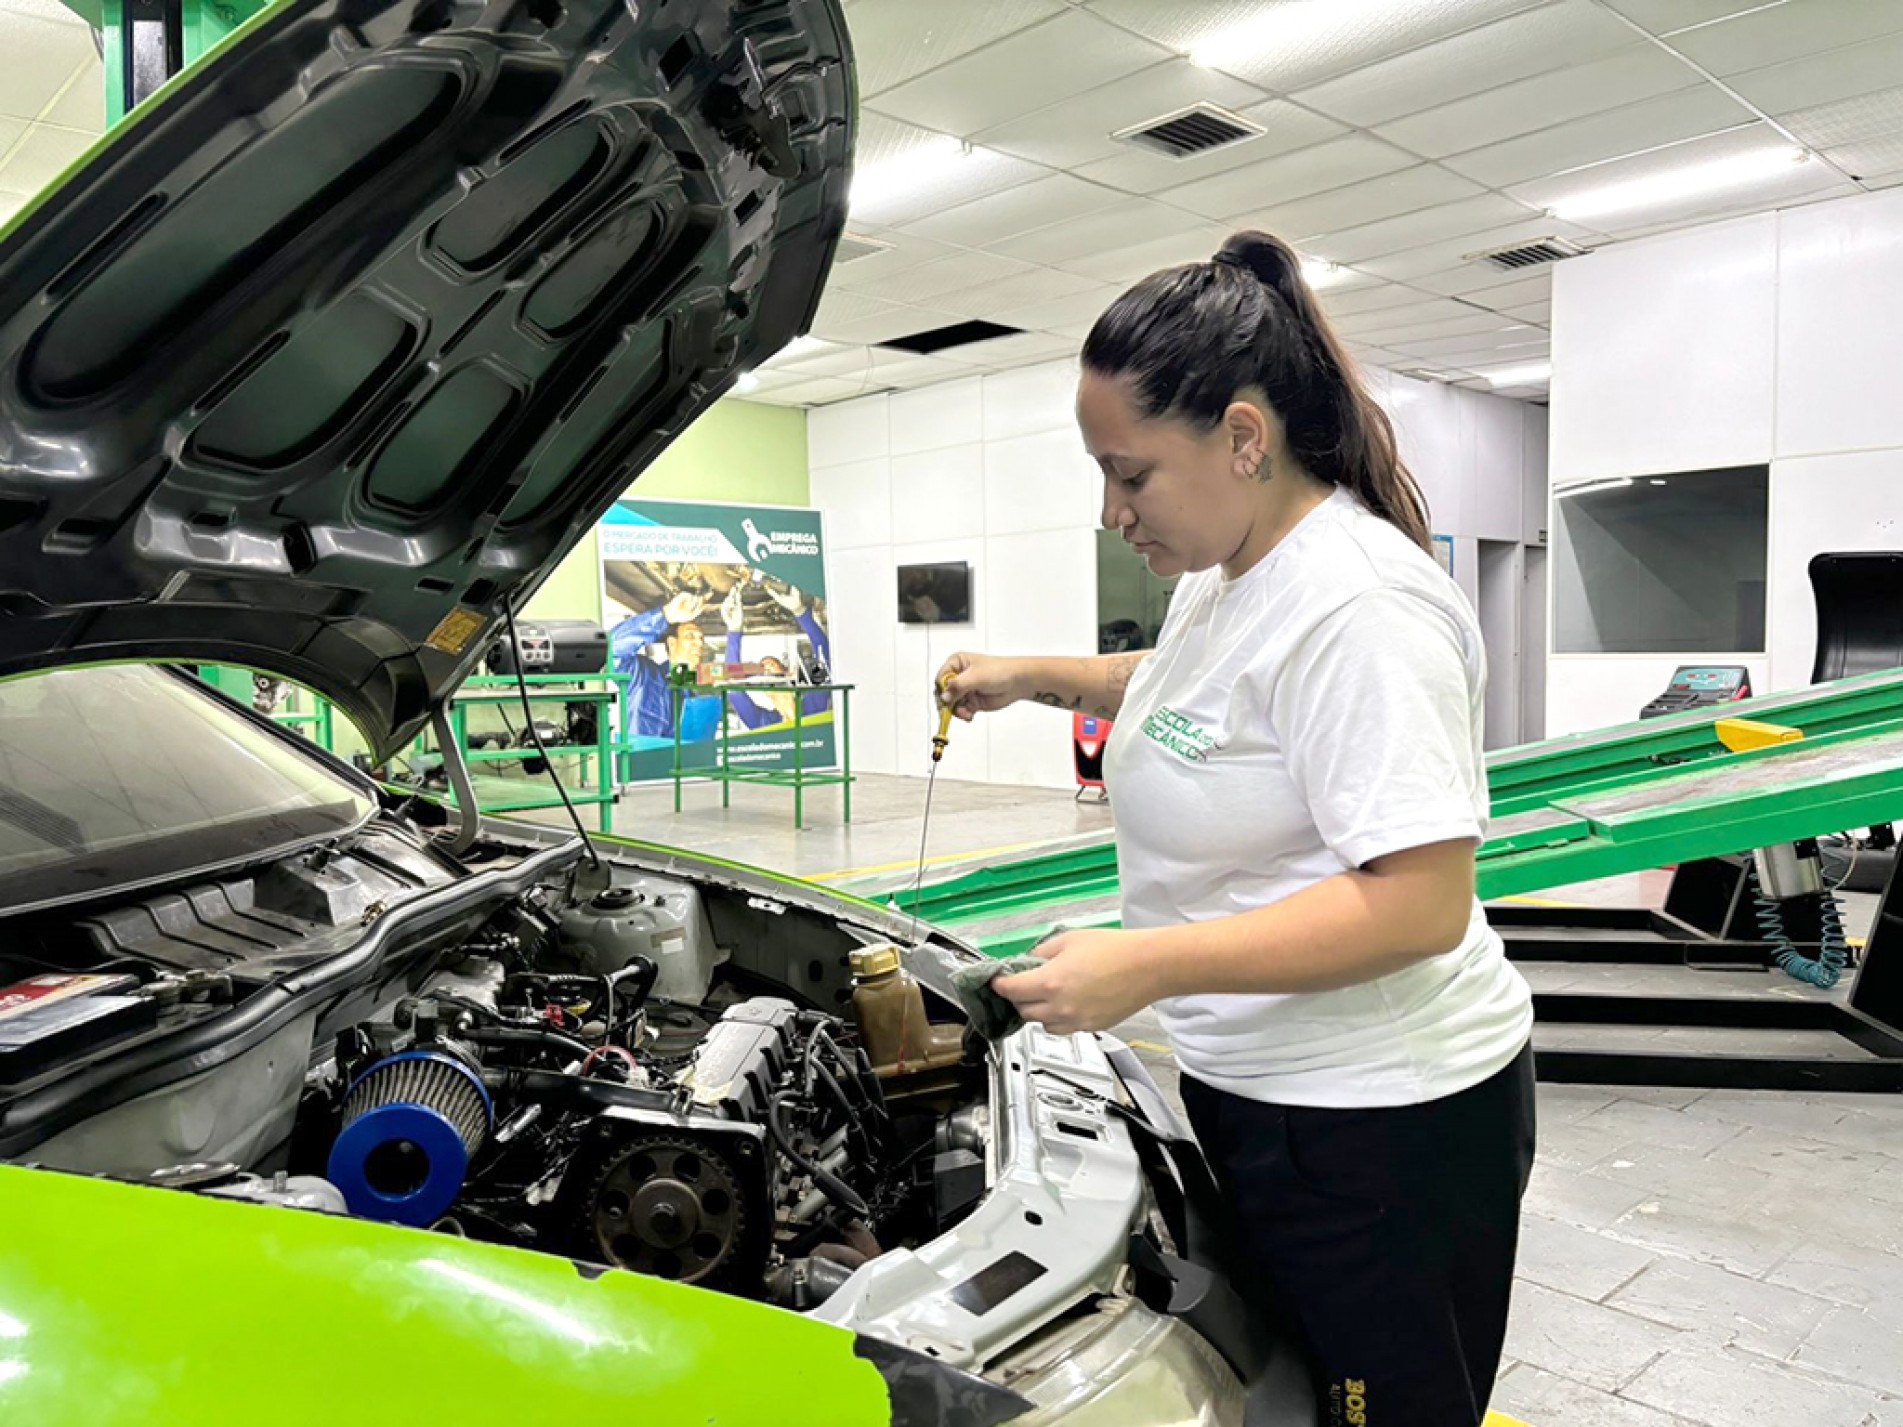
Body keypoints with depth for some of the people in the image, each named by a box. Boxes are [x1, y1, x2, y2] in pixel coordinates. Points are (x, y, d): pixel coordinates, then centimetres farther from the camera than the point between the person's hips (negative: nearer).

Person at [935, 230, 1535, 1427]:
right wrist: (1033, 679, 15)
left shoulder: (1356, 604, -25)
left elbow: (1422, 904, -29)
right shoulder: (1226, 574, 6)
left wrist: (1148, 965, -31)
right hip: (1258, 1088, 10)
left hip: (1378, 1124, -9)